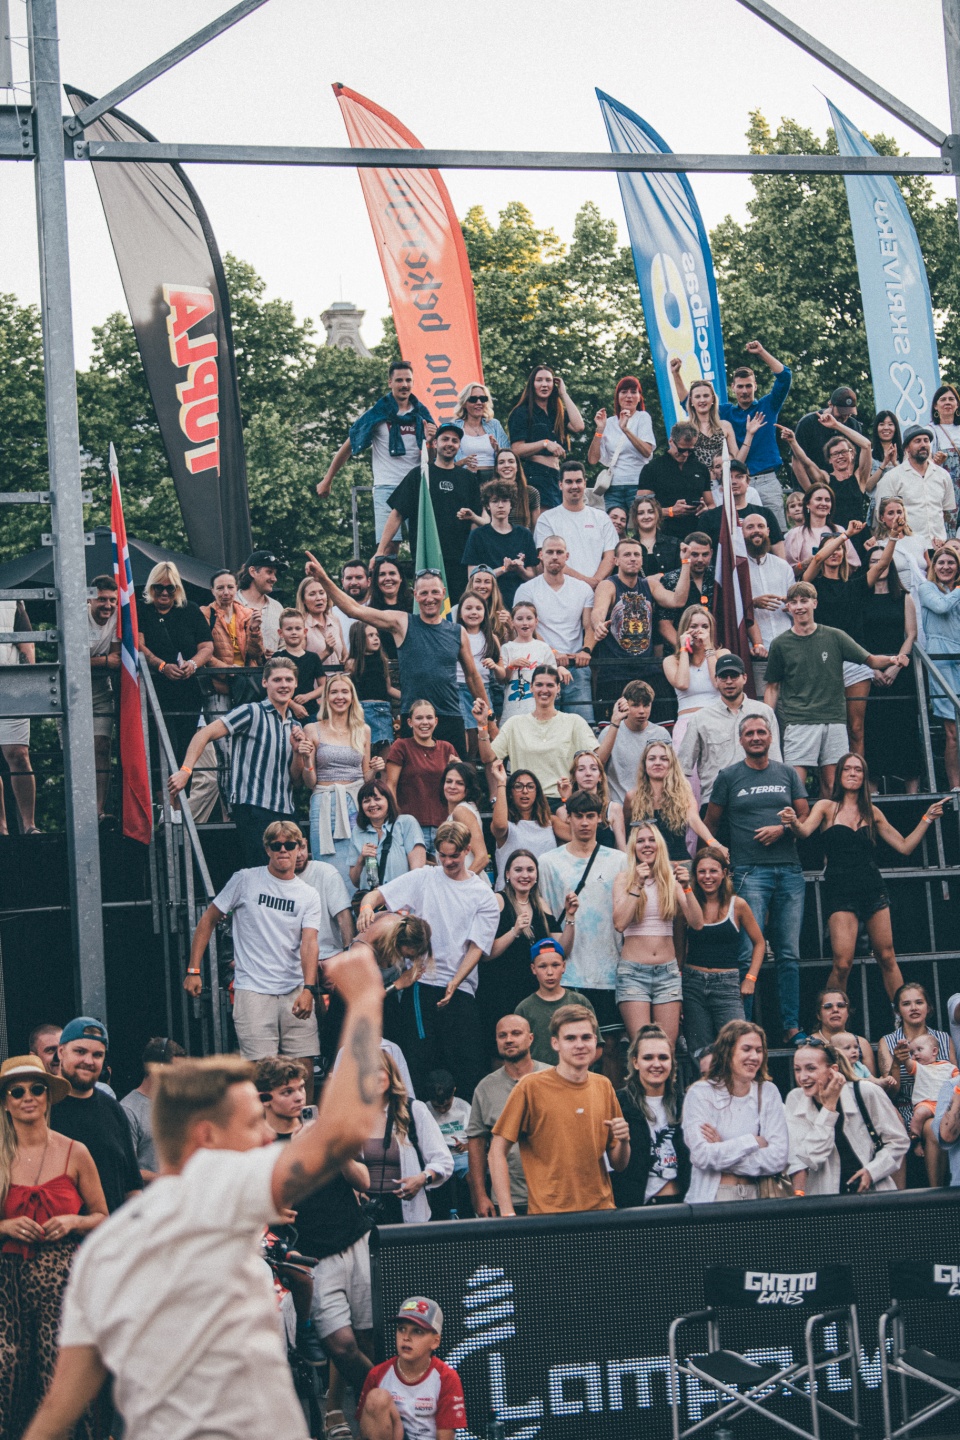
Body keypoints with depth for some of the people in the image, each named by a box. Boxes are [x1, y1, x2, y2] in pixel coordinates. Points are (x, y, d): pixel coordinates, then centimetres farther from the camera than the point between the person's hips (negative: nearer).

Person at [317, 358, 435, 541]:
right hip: (386, 488, -3)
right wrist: (327, 481, 6)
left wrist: (430, 441, -10)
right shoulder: (377, 414, 0)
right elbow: (348, 447, 5)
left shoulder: (421, 413, 10)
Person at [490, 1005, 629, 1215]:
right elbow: (497, 1151, -4)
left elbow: (619, 1164, 13)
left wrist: (623, 1140, -8)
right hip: (547, 1215, -4)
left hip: (601, 1211, 4)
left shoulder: (604, 1087, 7)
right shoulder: (531, 1087, -5)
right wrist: (507, 1213, -13)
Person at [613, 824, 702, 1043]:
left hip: (667, 970, 2)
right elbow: (619, 924, -11)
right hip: (633, 970, -2)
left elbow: (697, 924, 0)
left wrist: (687, 888, -11)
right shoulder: (624, 879, 3)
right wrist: (637, 886, -13)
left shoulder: (671, 879, 8)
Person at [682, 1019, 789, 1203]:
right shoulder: (700, 1094, 0)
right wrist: (754, 1141, -5)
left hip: (754, 1196, 2)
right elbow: (702, 1156, -12)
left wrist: (721, 1153, -7)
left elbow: (778, 1159, -2)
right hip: (710, 1197, -2)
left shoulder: (768, 1092, 8)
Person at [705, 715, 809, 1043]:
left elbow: (805, 818, 12)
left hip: (789, 871, 3)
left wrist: (782, 829, -6)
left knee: (789, 954, 4)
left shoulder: (787, 773, 14)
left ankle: (792, 1027, 8)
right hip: (750, 871, -3)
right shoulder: (729, 776, 7)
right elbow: (710, 823, 11)